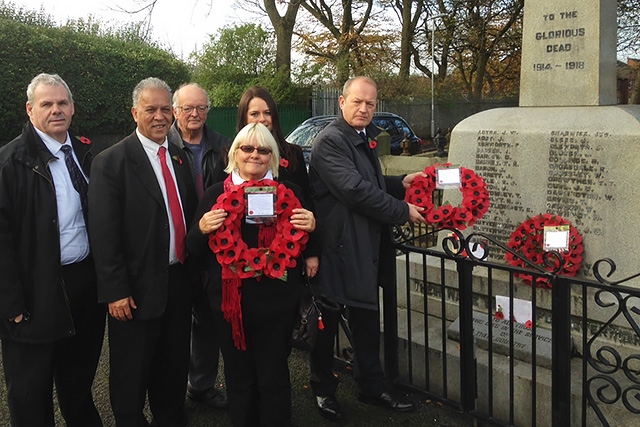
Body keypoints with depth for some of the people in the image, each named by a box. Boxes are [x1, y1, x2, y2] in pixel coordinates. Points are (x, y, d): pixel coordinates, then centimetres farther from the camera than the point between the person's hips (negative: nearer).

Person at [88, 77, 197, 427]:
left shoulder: (180, 157, 8)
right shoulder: (111, 161, -11)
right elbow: (104, 234, -14)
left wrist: (193, 269, 9)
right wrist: (115, 292, -16)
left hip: (179, 282, 6)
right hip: (137, 289, -5)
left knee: (174, 368, 20)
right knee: (132, 378, 10)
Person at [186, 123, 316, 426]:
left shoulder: (290, 193, 3)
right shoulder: (215, 194, 4)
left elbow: (301, 244, 10)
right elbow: (195, 249, 5)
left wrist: (310, 227, -11)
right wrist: (202, 228, -16)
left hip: (275, 301, -1)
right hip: (229, 301, 1)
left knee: (274, 379, 9)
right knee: (238, 378, 15)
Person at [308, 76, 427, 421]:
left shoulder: (366, 138, 15)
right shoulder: (330, 141, -16)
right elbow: (355, 189, -23)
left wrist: (400, 183, 9)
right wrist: (403, 211, -16)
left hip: (366, 249, 9)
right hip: (338, 248, -9)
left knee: (367, 318, 17)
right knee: (327, 322, 8)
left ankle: (372, 386, 32)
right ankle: (323, 389, 25)